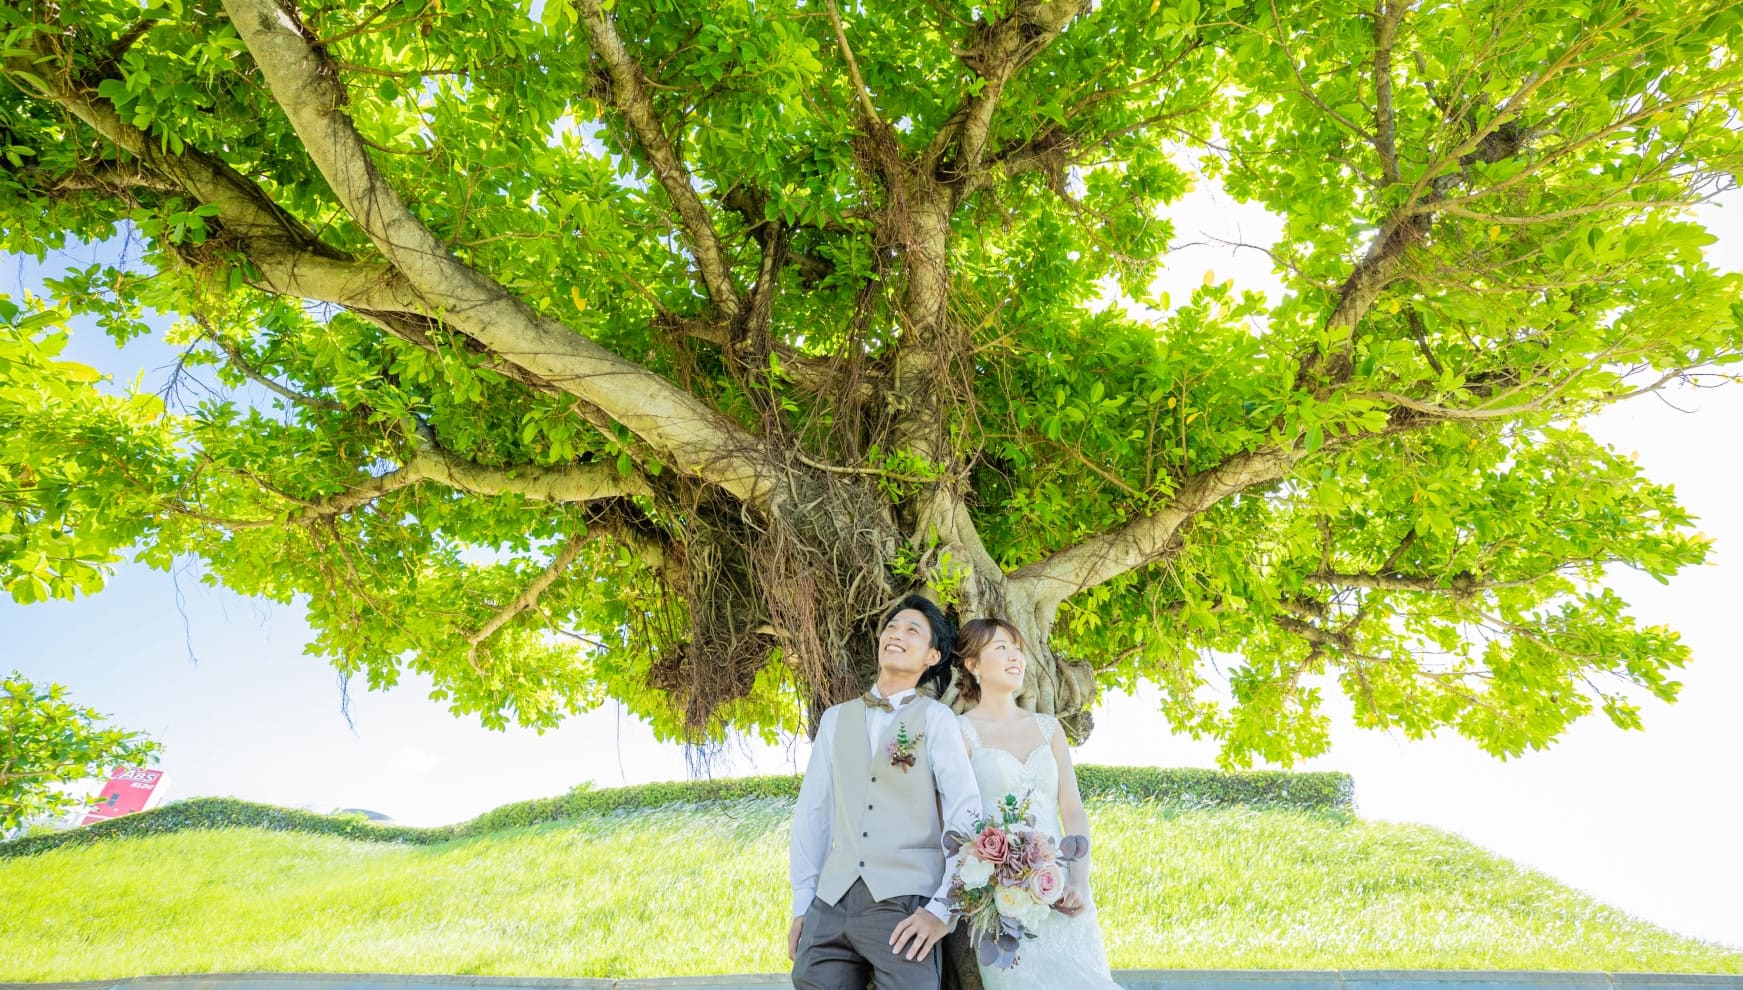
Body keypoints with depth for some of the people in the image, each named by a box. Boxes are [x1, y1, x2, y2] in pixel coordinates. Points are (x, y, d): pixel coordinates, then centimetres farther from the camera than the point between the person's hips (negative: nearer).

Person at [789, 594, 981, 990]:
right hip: (830, 906, 3)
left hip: (904, 905, -3)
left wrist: (942, 909, -10)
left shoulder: (936, 718, 0)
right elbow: (812, 812, 11)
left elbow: (966, 815, -5)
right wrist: (802, 903, 7)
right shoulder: (836, 719, 12)